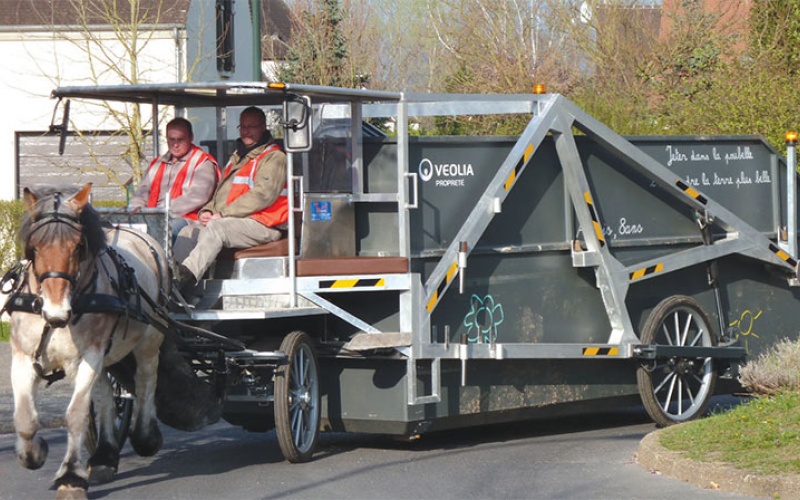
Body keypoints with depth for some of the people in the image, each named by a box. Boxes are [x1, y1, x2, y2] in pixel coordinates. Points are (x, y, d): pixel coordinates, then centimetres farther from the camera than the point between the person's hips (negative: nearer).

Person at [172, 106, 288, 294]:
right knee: (189, 232, -13)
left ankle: (187, 275, -51)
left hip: (262, 225, -8)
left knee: (216, 228, -33)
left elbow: (263, 195, -14)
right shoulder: (236, 158, 28)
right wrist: (207, 211, 2)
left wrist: (222, 214, -16)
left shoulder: (273, 158, -1)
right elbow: (220, 192, 27)